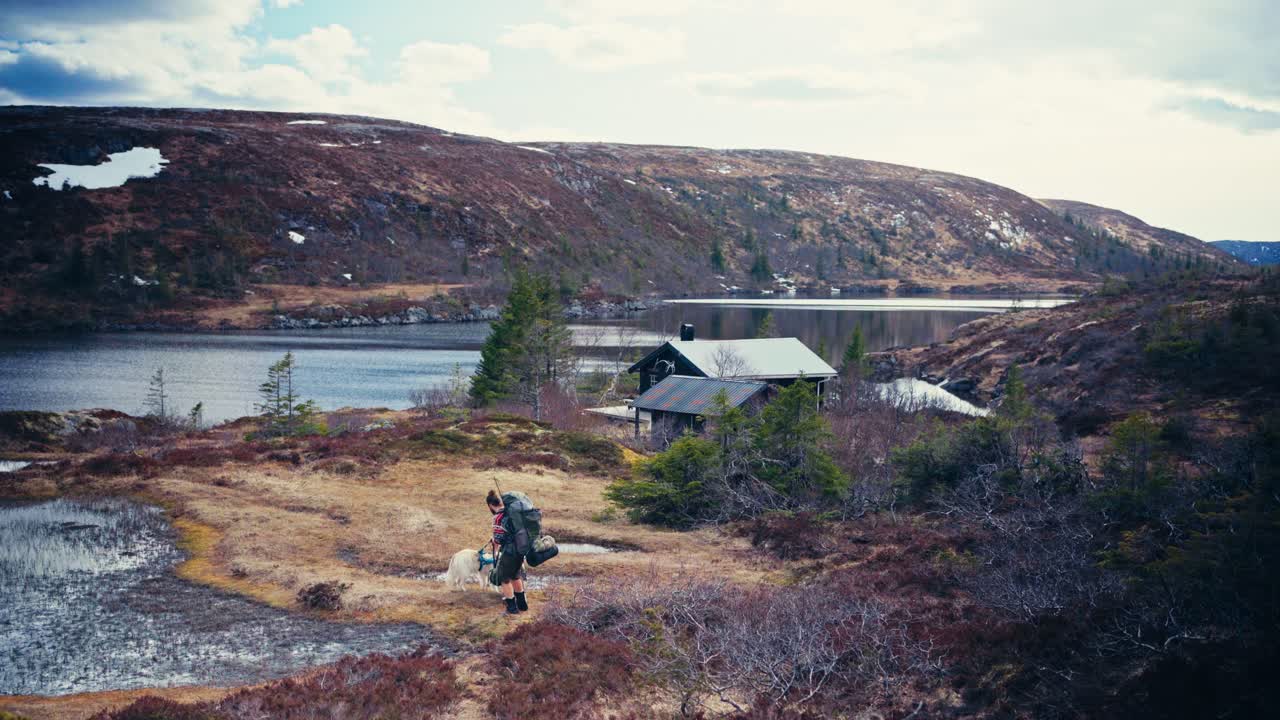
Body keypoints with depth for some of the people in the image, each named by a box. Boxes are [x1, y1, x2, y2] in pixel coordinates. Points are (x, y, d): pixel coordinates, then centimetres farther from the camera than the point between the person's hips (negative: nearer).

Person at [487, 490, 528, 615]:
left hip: (510, 551, -8)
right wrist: (495, 540, 24)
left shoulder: (498, 517, -14)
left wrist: (495, 550, 7)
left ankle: (512, 607, 14)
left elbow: (498, 538, -12)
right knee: (515, 575, 25)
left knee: (504, 578, 10)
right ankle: (522, 604, 34)